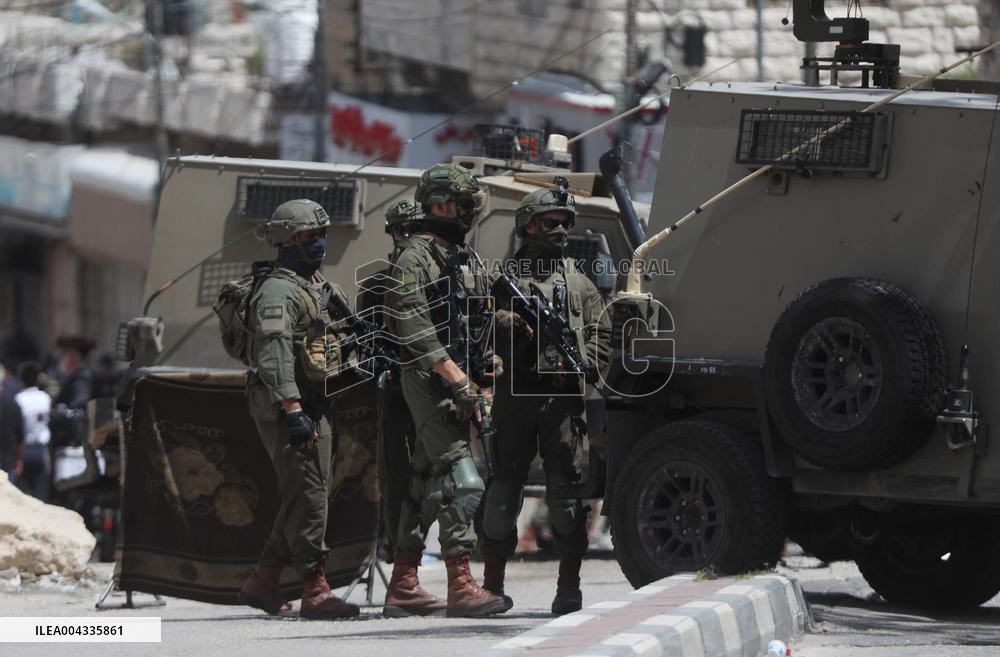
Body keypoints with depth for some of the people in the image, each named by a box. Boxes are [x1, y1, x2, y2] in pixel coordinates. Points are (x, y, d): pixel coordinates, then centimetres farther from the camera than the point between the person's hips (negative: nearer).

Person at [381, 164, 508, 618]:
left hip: (459, 379, 9)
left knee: (427, 485, 10)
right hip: (428, 379, -9)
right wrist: (456, 378, -22)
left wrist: (484, 379, 11)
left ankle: (402, 587, 14)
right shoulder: (414, 257, -9)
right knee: (460, 482, -17)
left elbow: (479, 323, 22)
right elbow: (415, 329, -18)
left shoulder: (467, 258, 19)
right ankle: (460, 585, -21)